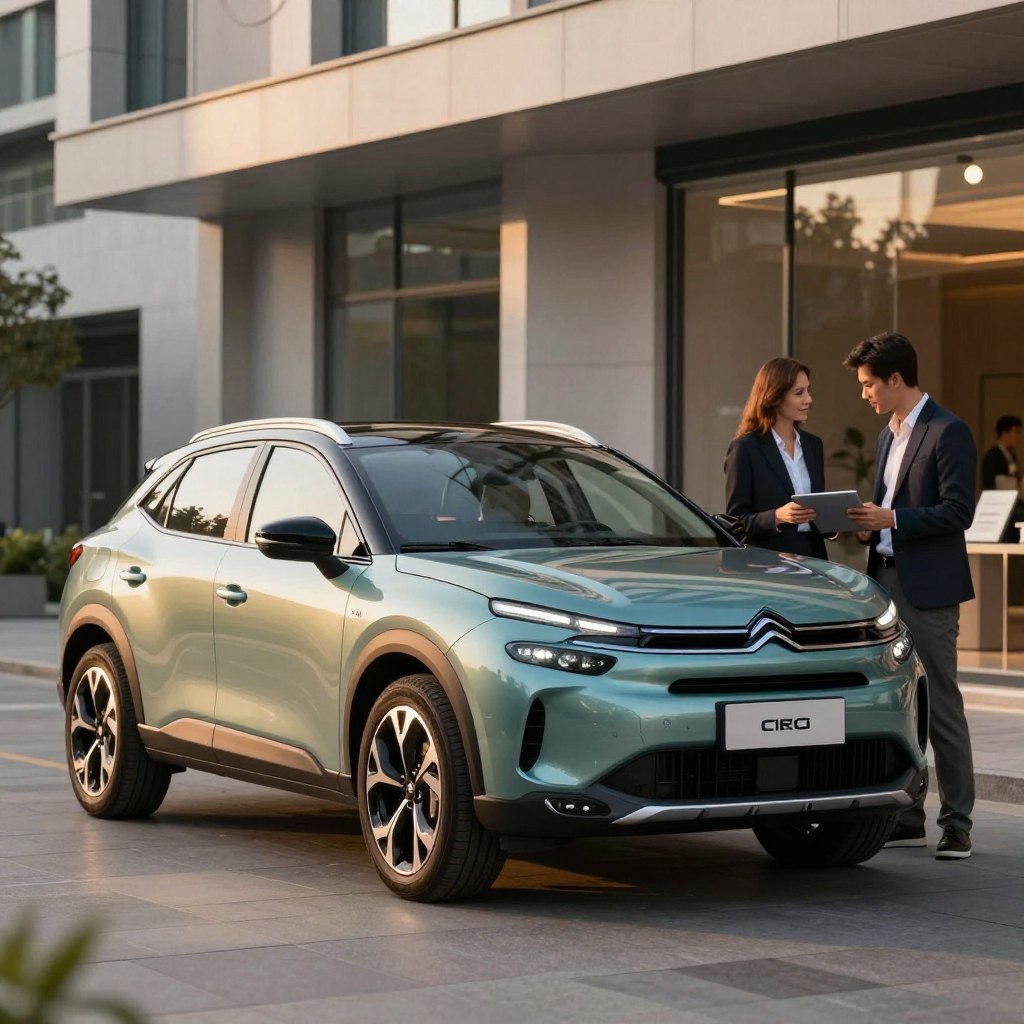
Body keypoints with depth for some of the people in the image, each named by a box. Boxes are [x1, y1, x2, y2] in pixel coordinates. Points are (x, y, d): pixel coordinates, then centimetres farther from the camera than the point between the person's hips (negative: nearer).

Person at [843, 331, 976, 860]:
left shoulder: (948, 432, -10)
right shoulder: (888, 436, 18)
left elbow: (957, 511, -16)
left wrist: (892, 519, -18)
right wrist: (868, 524, 5)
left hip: (927, 589, -8)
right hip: (887, 580, 8)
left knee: (941, 707, -4)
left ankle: (956, 825, 2)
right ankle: (907, 817, 16)